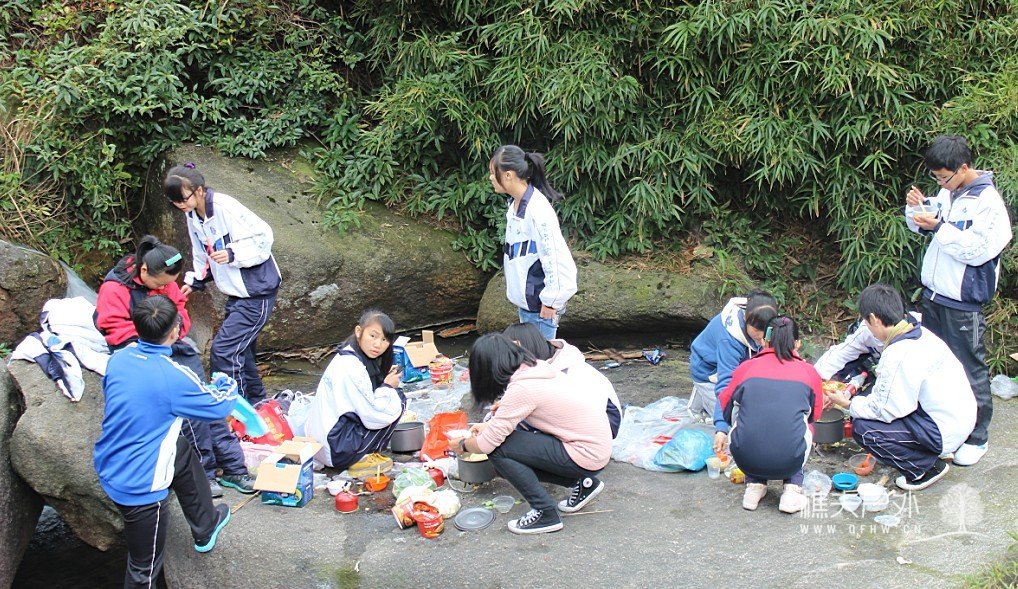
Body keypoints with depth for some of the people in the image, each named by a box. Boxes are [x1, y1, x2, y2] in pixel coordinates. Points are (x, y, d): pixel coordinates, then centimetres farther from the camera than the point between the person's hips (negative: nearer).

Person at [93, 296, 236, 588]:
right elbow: (220, 406, -7)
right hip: (139, 485, -8)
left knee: (184, 453, 30)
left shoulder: (120, 358, -7)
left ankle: (205, 526, 51)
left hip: (109, 466, 8)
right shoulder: (174, 377, -25)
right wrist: (229, 385, 15)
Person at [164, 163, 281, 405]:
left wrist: (233, 254, -31)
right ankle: (256, 401, 34)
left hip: (257, 292, -9)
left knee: (224, 350, -14)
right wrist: (194, 281, 6)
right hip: (237, 293, 9)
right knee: (240, 350, 17)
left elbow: (263, 239, -21)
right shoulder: (193, 215, 4)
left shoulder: (226, 208, -23)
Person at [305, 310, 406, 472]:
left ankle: (364, 455, 12)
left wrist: (385, 379, 4)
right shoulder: (350, 368, -19)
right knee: (398, 398, -6)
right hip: (338, 452, -10)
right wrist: (387, 387, -4)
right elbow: (373, 416, -20)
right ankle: (362, 459, -4)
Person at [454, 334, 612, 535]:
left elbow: (487, 444, -14)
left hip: (587, 456, -9)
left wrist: (462, 444, 4)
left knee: (498, 449, -12)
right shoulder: (538, 367, 3)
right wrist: (489, 425, 24)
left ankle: (545, 514, -4)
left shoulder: (522, 389, -21)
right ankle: (582, 482, 16)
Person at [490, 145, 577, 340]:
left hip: (540, 305, -9)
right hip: (525, 302, 9)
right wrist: (517, 293, 17)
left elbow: (556, 258, -23)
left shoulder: (538, 210, -22)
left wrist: (551, 301, -19)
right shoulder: (515, 205, 7)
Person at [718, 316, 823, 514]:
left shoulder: (746, 367, 11)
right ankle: (792, 490, 17)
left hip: (745, 459, 0)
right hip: (789, 463, 0)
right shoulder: (809, 372, 11)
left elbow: (725, 407, 22)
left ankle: (754, 485, 21)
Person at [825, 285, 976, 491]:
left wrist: (849, 404, -4)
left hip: (945, 432, -9)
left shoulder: (899, 355, -24)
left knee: (863, 429, -14)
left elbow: (886, 409, -18)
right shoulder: (921, 333, 5)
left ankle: (925, 467, -2)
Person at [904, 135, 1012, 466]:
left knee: (970, 371, 0)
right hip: (933, 295, 8)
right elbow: (921, 228, 19)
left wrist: (938, 228, -25)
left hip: (963, 304, -8)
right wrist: (916, 208, -2)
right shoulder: (947, 194, 7)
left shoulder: (987, 201, -17)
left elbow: (977, 249, -22)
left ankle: (976, 438, 12)